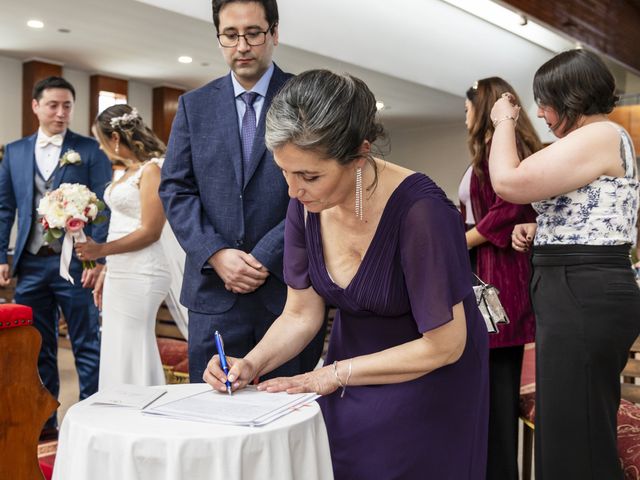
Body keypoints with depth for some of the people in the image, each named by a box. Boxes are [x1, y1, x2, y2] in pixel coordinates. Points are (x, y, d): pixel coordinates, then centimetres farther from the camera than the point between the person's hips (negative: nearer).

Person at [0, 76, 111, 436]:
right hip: (30, 264, 4)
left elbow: (103, 208, -5)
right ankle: (43, 419, 26)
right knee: (38, 348, 13)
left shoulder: (90, 150, 0)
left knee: (87, 346, 2)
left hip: (75, 262, -4)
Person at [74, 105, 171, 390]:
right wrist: (106, 272, 18)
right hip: (120, 274, 9)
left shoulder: (152, 169, -11)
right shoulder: (130, 171, 15)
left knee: (132, 357, -2)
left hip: (139, 275, -9)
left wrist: (101, 250, -16)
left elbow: (150, 231, -15)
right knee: (117, 355, 12)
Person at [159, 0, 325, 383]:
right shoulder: (194, 106, 11)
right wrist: (215, 254, -9)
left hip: (291, 288, -2)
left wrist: (266, 257, -12)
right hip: (214, 291, 2)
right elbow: (175, 189, 5)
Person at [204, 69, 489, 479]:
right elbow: (301, 314, -3)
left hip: (429, 379, -5)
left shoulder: (419, 208, -31)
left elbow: (445, 345, -25)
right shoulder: (305, 204, -13)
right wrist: (253, 364, -21)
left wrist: (335, 374, -19)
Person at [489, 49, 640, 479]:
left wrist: (504, 123, -5)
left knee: (575, 440, -2)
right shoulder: (595, 140, 20)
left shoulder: (602, 135, -14)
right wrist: (538, 230, 11)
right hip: (577, 295, 11)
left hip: (582, 298, -11)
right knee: (568, 429, 19)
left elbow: (509, 182, -22)